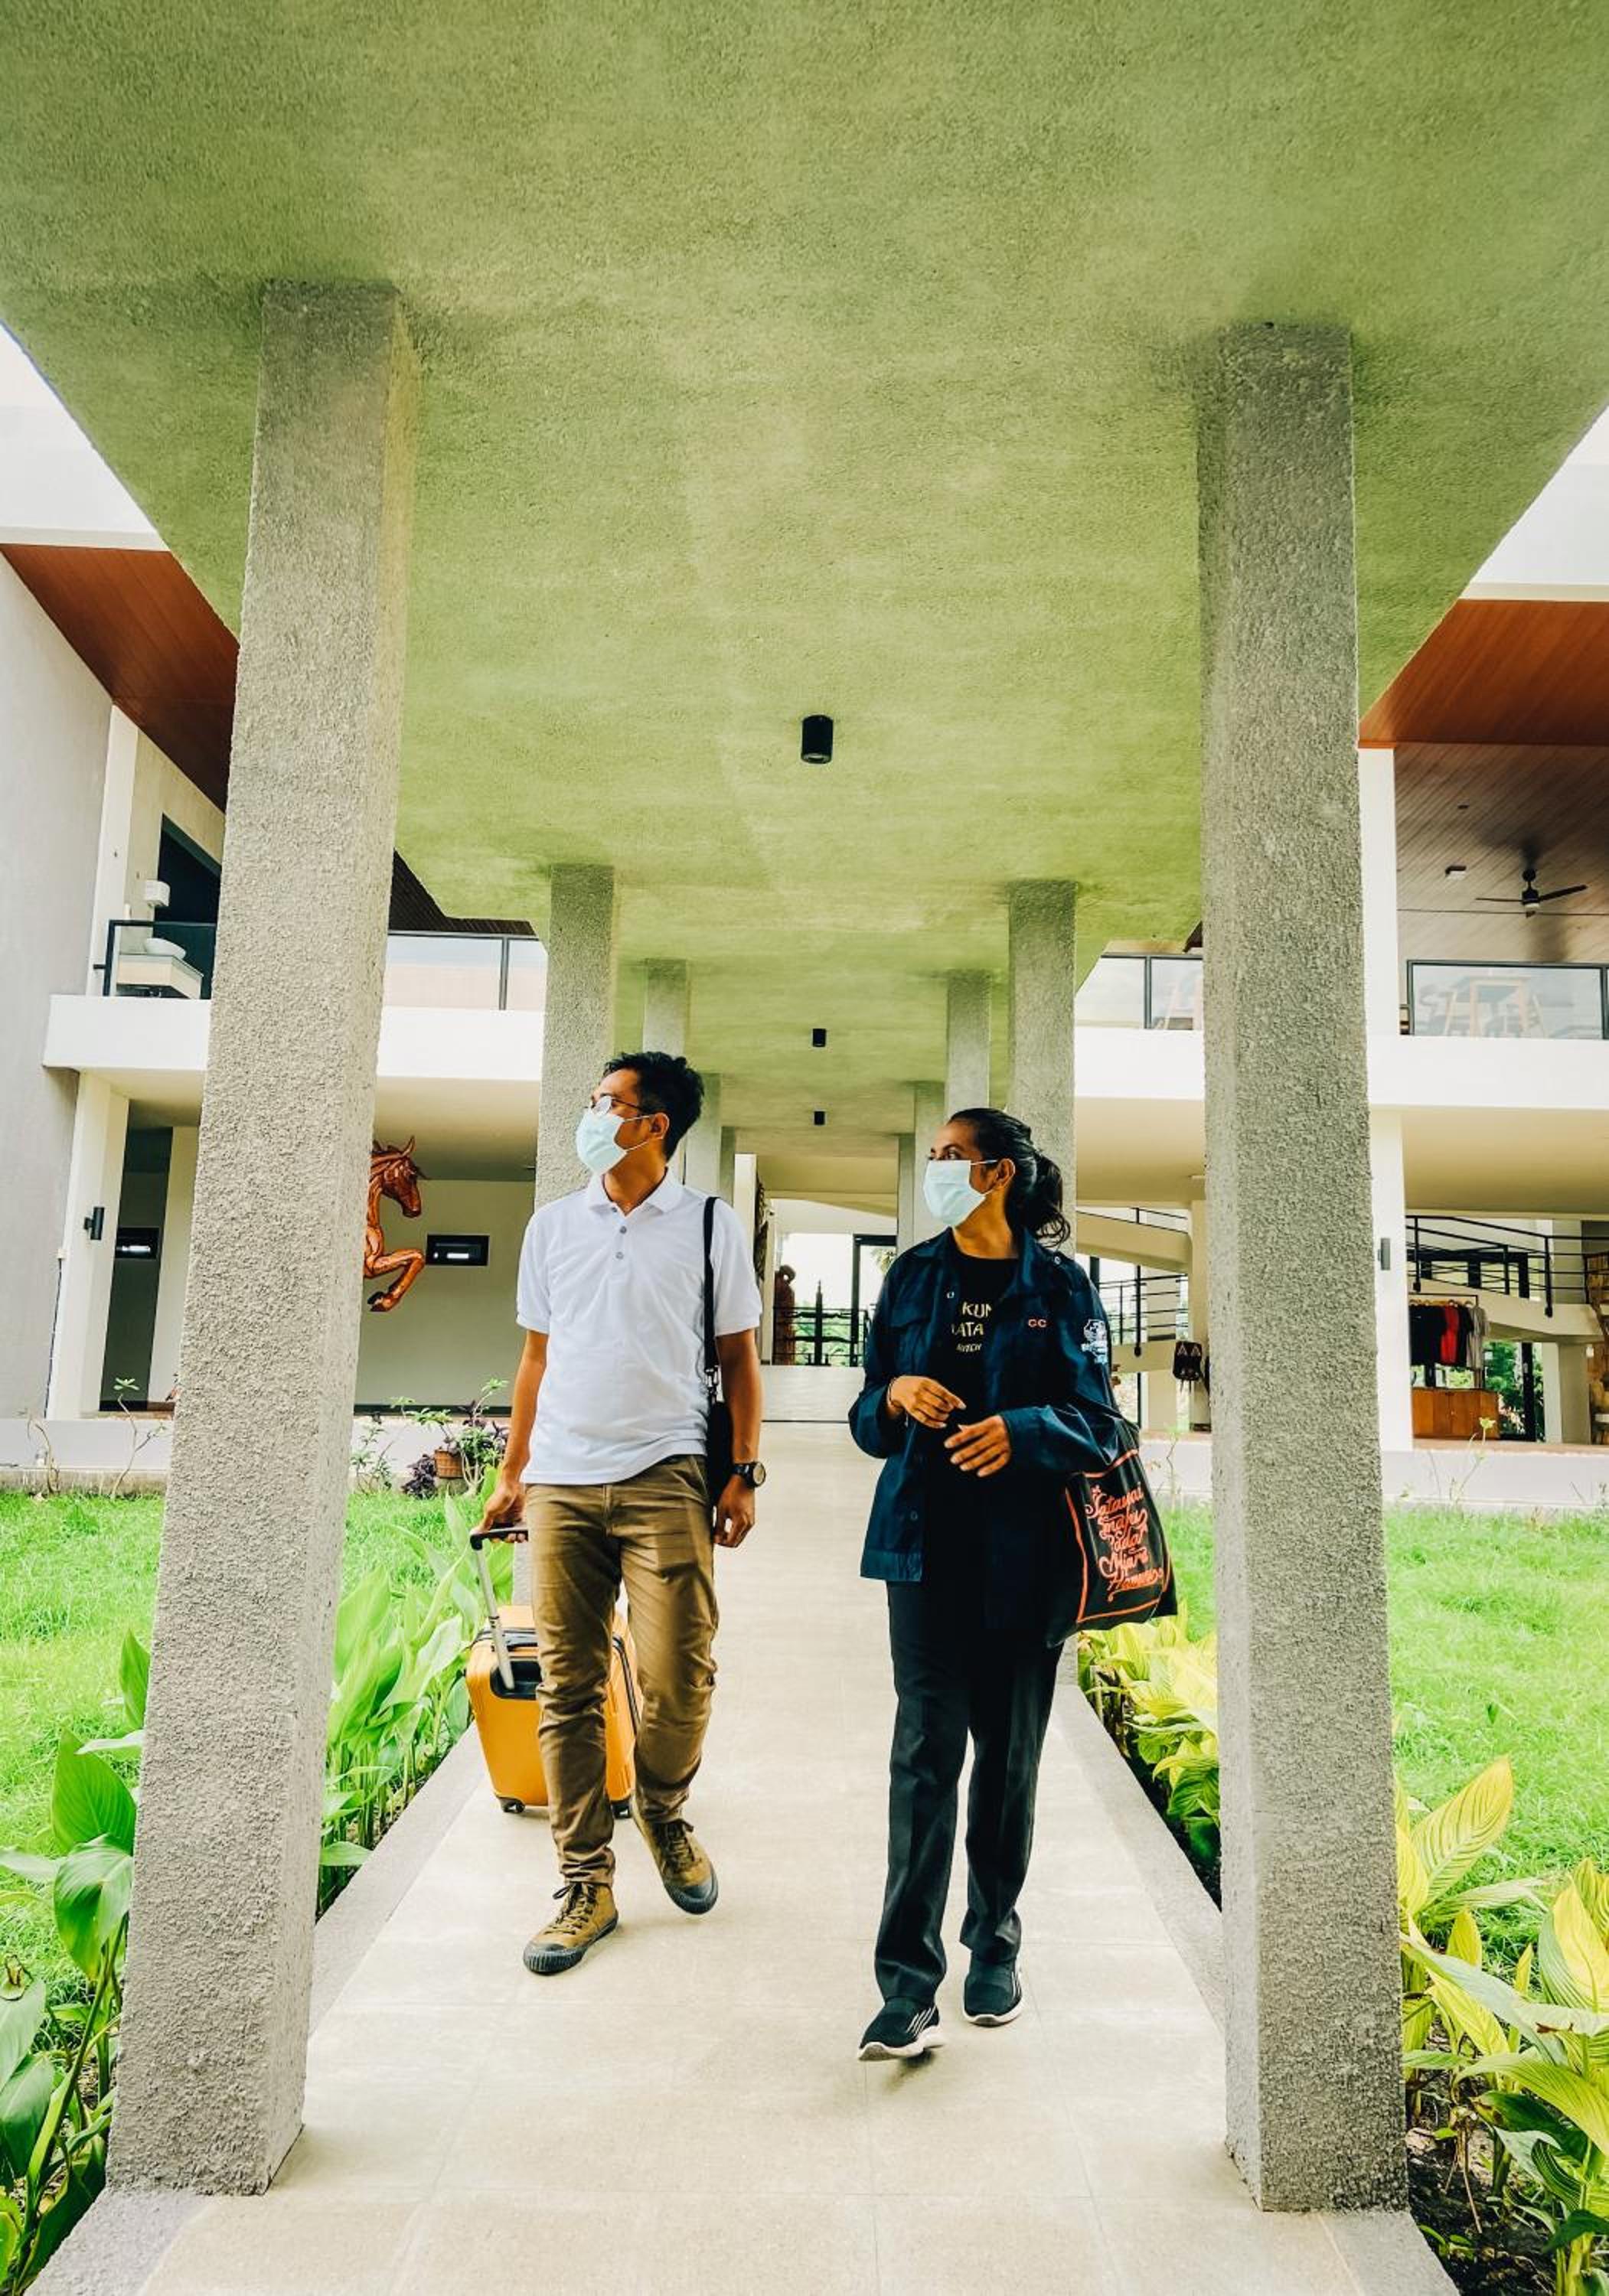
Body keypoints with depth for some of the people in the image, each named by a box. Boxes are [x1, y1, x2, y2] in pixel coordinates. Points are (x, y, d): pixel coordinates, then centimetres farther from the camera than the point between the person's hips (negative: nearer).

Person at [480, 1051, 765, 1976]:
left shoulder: (712, 1225, 3)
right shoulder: (554, 1225, 11)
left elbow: (740, 1355, 6)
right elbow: (537, 1357, 15)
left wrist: (745, 1473, -2)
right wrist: (512, 1473, 12)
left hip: (665, 1481, -3)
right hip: (561, 1483, 3)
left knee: (676, 1682, -5)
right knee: (568, 1688, 5)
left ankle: (663, 1813, 26)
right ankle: (587, 1883, 19)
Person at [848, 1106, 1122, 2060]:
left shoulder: (1061, 1286, 0)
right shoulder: (914, 1276, 9)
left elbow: (1098, 1425, -3)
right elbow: (866, 1420, 11)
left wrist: (1021, 1429, -22)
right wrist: (896, 1395, -11)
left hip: (1025, 1553, -1)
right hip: (928, 1546, 1)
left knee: (1010, 1754, 10)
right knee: (927, 1750, -4)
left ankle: (996, 1949, 30)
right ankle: (908, 1985, 2)